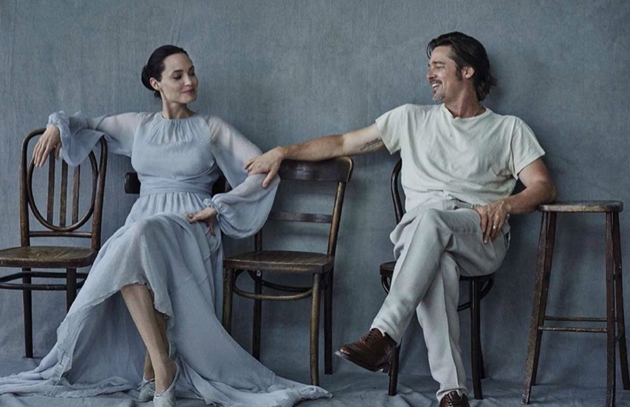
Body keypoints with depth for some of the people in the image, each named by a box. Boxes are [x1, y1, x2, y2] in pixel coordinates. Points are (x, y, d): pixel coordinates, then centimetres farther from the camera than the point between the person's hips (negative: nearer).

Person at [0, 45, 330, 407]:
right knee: (129, 252, -37)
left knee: (137, 240, -39)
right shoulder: (138, 125, 18)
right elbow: (87, 124, 32)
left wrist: (218, 206, -6)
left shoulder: (211, 128, 9)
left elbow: (264, 173, 1)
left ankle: (156, 364, -32)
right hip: (143, 223, 3)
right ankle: (163, 368, -32)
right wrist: (57, 126, 10)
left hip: (190, 227, -3)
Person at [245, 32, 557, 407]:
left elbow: (544, 186, 9)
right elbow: (343, 143, 25)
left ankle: (383, 335, -44)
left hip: (481, 239, -1)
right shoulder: (412, 119, 25)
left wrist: (505, 203, -13)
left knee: (431, 217, -38)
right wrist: (283, 151, 16)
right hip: (418, 233, 1)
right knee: (437, 264, -38)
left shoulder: (509, 129, 19)